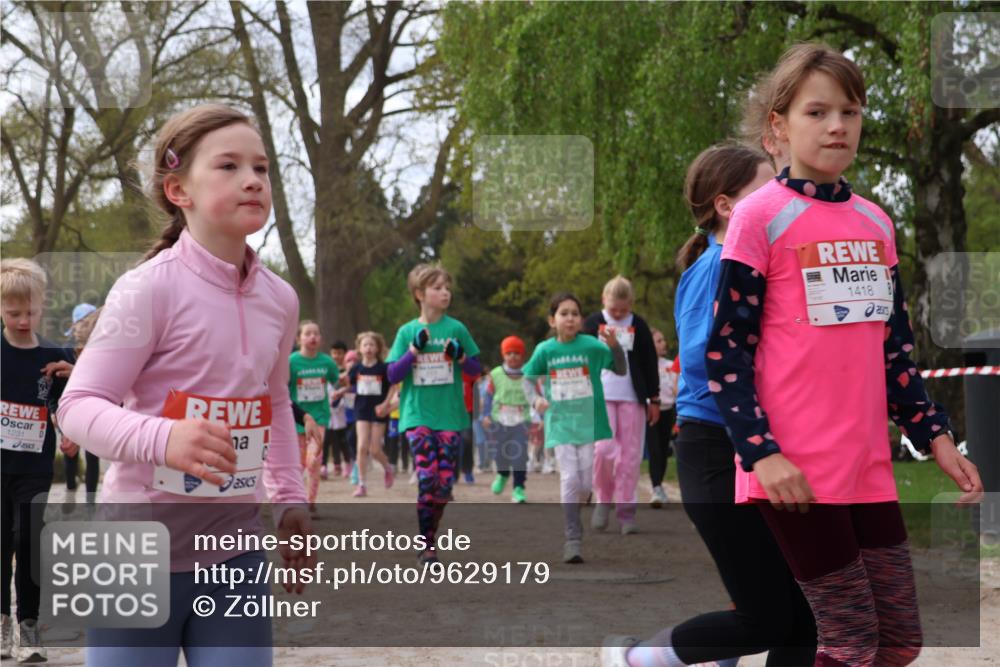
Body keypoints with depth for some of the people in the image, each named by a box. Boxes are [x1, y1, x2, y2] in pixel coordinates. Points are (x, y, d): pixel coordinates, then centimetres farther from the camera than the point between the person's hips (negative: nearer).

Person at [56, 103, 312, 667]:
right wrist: (161, 438, -34)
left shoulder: (280, 299, 5)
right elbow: (79, 405, -16)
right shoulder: (150, 288, -14)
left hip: (235, 545, 5)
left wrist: (291, 497, 15)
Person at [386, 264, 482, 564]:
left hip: (450, 416, 2)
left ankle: (429, 536, 20)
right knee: (427, 478, -14)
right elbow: (393, 375, 0)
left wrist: (461, 357, -11)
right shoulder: (407, 332, 2)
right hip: (417, 415, -1)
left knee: (445, 482, 1)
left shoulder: (456, 329, 3)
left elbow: (476, 369, 9)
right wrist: (414, 349, -12)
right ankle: (426, 546, -5)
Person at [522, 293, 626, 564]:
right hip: (560, 424, 0)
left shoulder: (591, 346, -5)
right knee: (569, 479, -10)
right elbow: (527, 378, 12)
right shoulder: (545, 349, 0)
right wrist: (536, 399, -7)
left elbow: (621, 371, -6)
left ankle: (572, 516, 34)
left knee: (586, 482, 4)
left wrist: (614, 346, -23)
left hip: (588, 422, 0)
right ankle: (573, 539, -6)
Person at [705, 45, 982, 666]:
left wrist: (935, 435, 11)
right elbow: (726, 349, -9)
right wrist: (762, 452, -17)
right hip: (797, 473, -7)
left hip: (869, 468, 7)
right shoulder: (762, 217, -6)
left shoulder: (876, 223, 13)